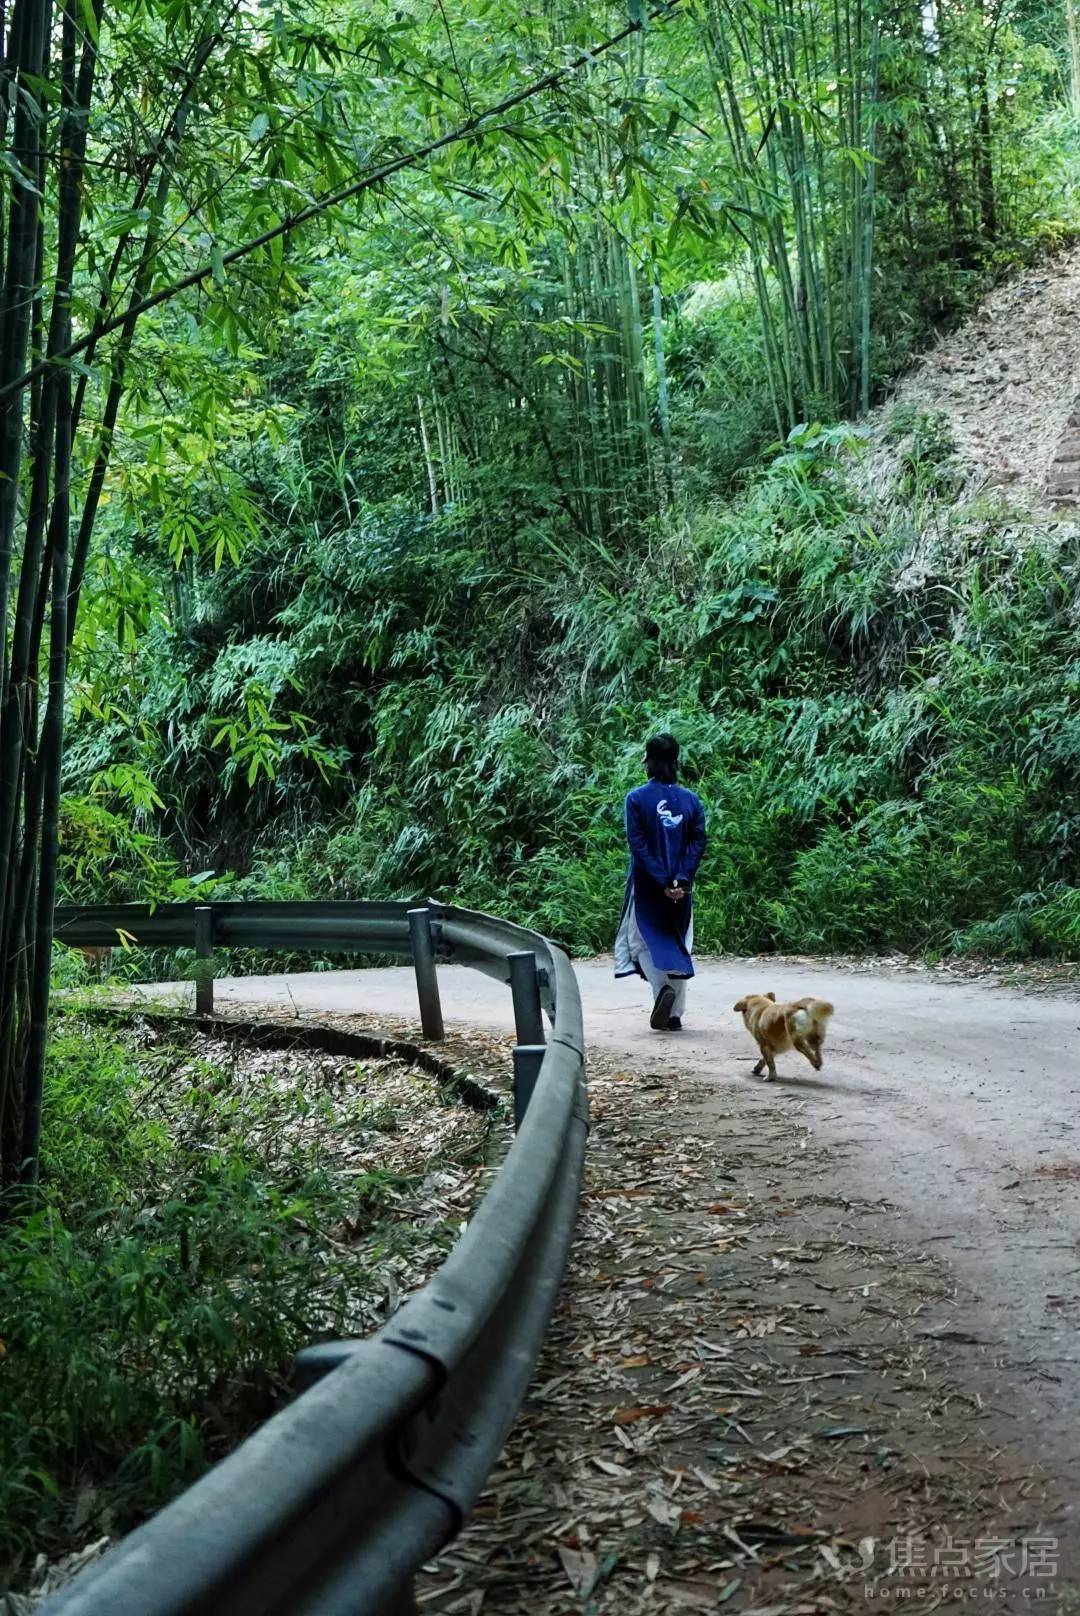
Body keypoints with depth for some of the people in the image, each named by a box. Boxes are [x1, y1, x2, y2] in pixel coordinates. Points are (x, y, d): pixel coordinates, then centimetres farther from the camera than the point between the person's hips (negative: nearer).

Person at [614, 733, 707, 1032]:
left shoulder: (637, 799, -6)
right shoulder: (691, 800, 2)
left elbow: (638, 844, -12)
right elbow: (698, 842, -5)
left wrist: (662, 881, -13)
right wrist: (681, 879, -10)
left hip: (647, 884, -3)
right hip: (682, 886, 3)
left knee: (645, 940, 7)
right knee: (678, 943, 11)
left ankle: (663, 987, -20)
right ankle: (674, 1014, 12)